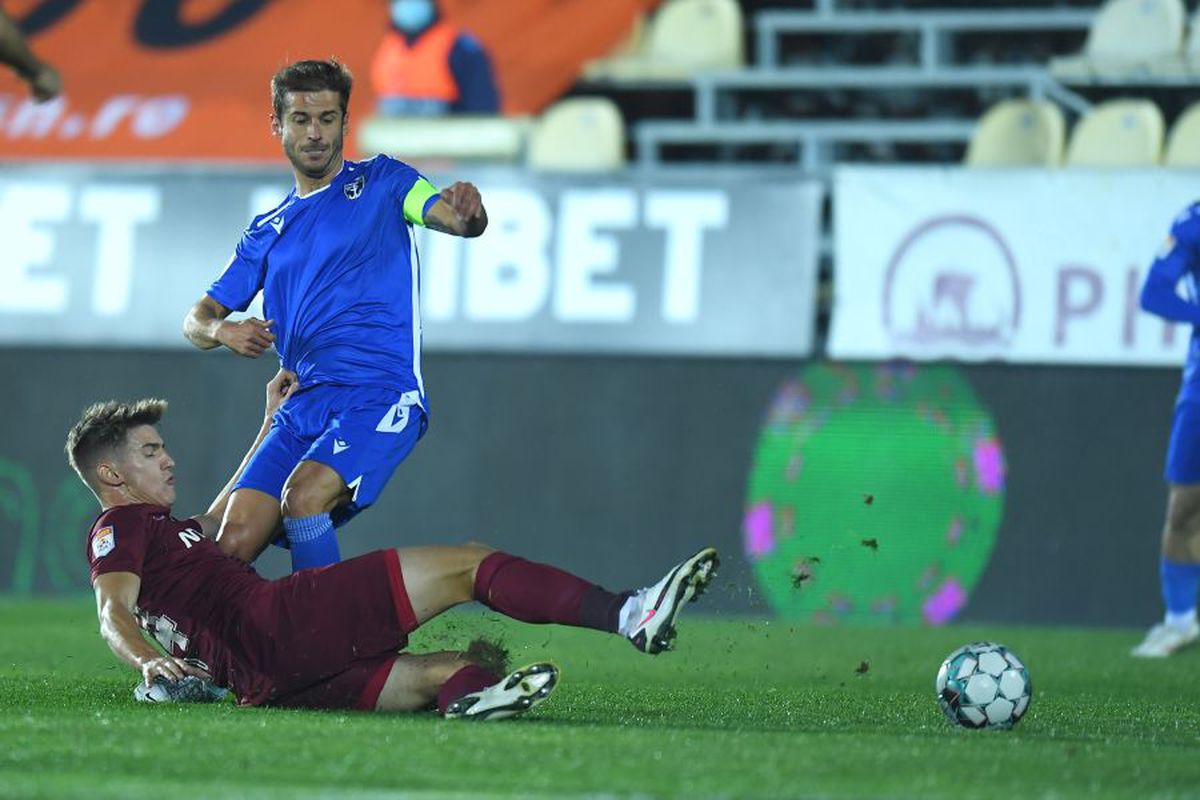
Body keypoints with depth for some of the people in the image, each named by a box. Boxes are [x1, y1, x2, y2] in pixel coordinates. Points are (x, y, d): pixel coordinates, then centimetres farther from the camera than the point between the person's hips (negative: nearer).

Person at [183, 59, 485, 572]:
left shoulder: (380, 182, 9)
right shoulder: (267, 232, 20)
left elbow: (460, 222, -8)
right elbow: (197, 320, 18)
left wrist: (468, 211, -34)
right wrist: (222, 331, -7)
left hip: (380, 395, -5)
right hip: (303, 406, 5)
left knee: (303, 496, -30)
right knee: (234, 544, -11)